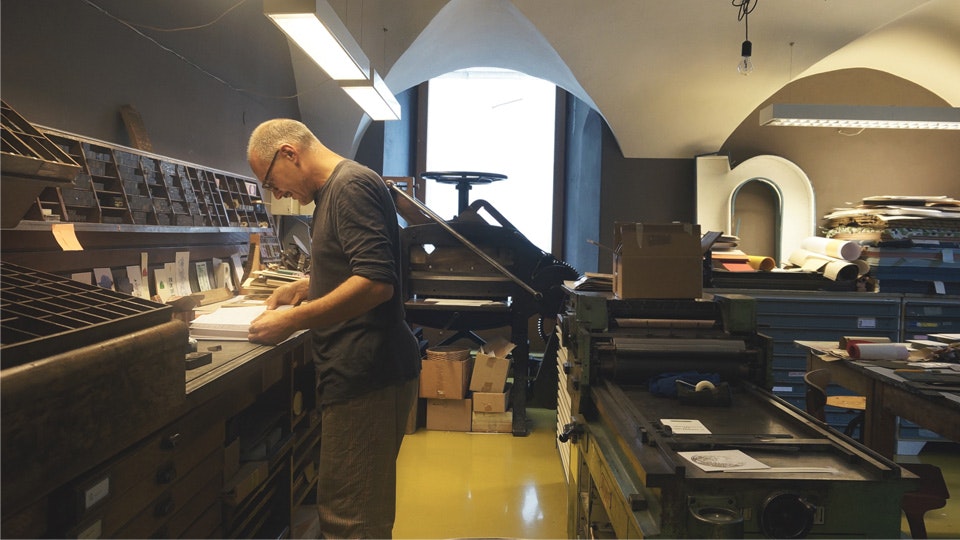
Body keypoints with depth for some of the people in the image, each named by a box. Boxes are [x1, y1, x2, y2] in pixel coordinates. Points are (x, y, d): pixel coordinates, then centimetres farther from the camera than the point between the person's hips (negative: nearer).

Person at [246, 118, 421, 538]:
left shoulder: (351, 186, -13)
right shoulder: (335, 189, 19)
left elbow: (376, 282, -25)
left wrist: (291, 322, -20)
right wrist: (303, 287, 19)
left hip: (366, 377, -10)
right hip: (359, 372, 10)